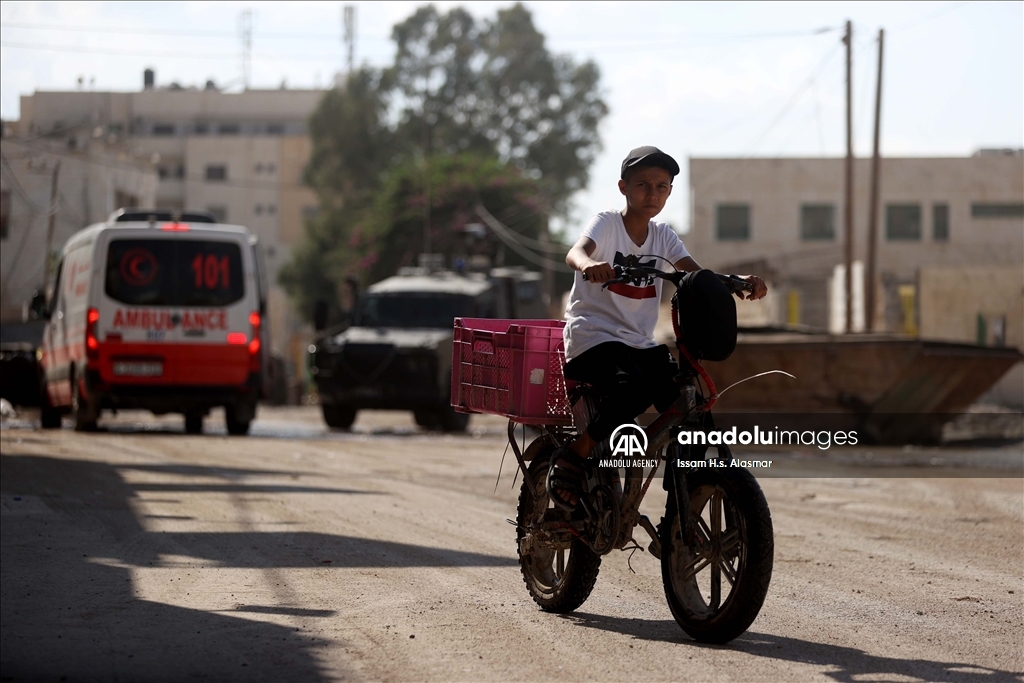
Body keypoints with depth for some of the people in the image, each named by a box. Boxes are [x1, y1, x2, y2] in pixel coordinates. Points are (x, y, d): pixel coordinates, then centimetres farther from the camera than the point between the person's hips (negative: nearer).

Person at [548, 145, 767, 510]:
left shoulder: (662, 235, 10)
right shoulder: (607, 223, -6)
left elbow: (697, 275, -2)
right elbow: (575, 252, -27)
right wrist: (590, 265, -52)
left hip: (641, 342, 6)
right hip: (594, 336, -6)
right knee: (632, 388, -34)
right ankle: (571, 459, -16)